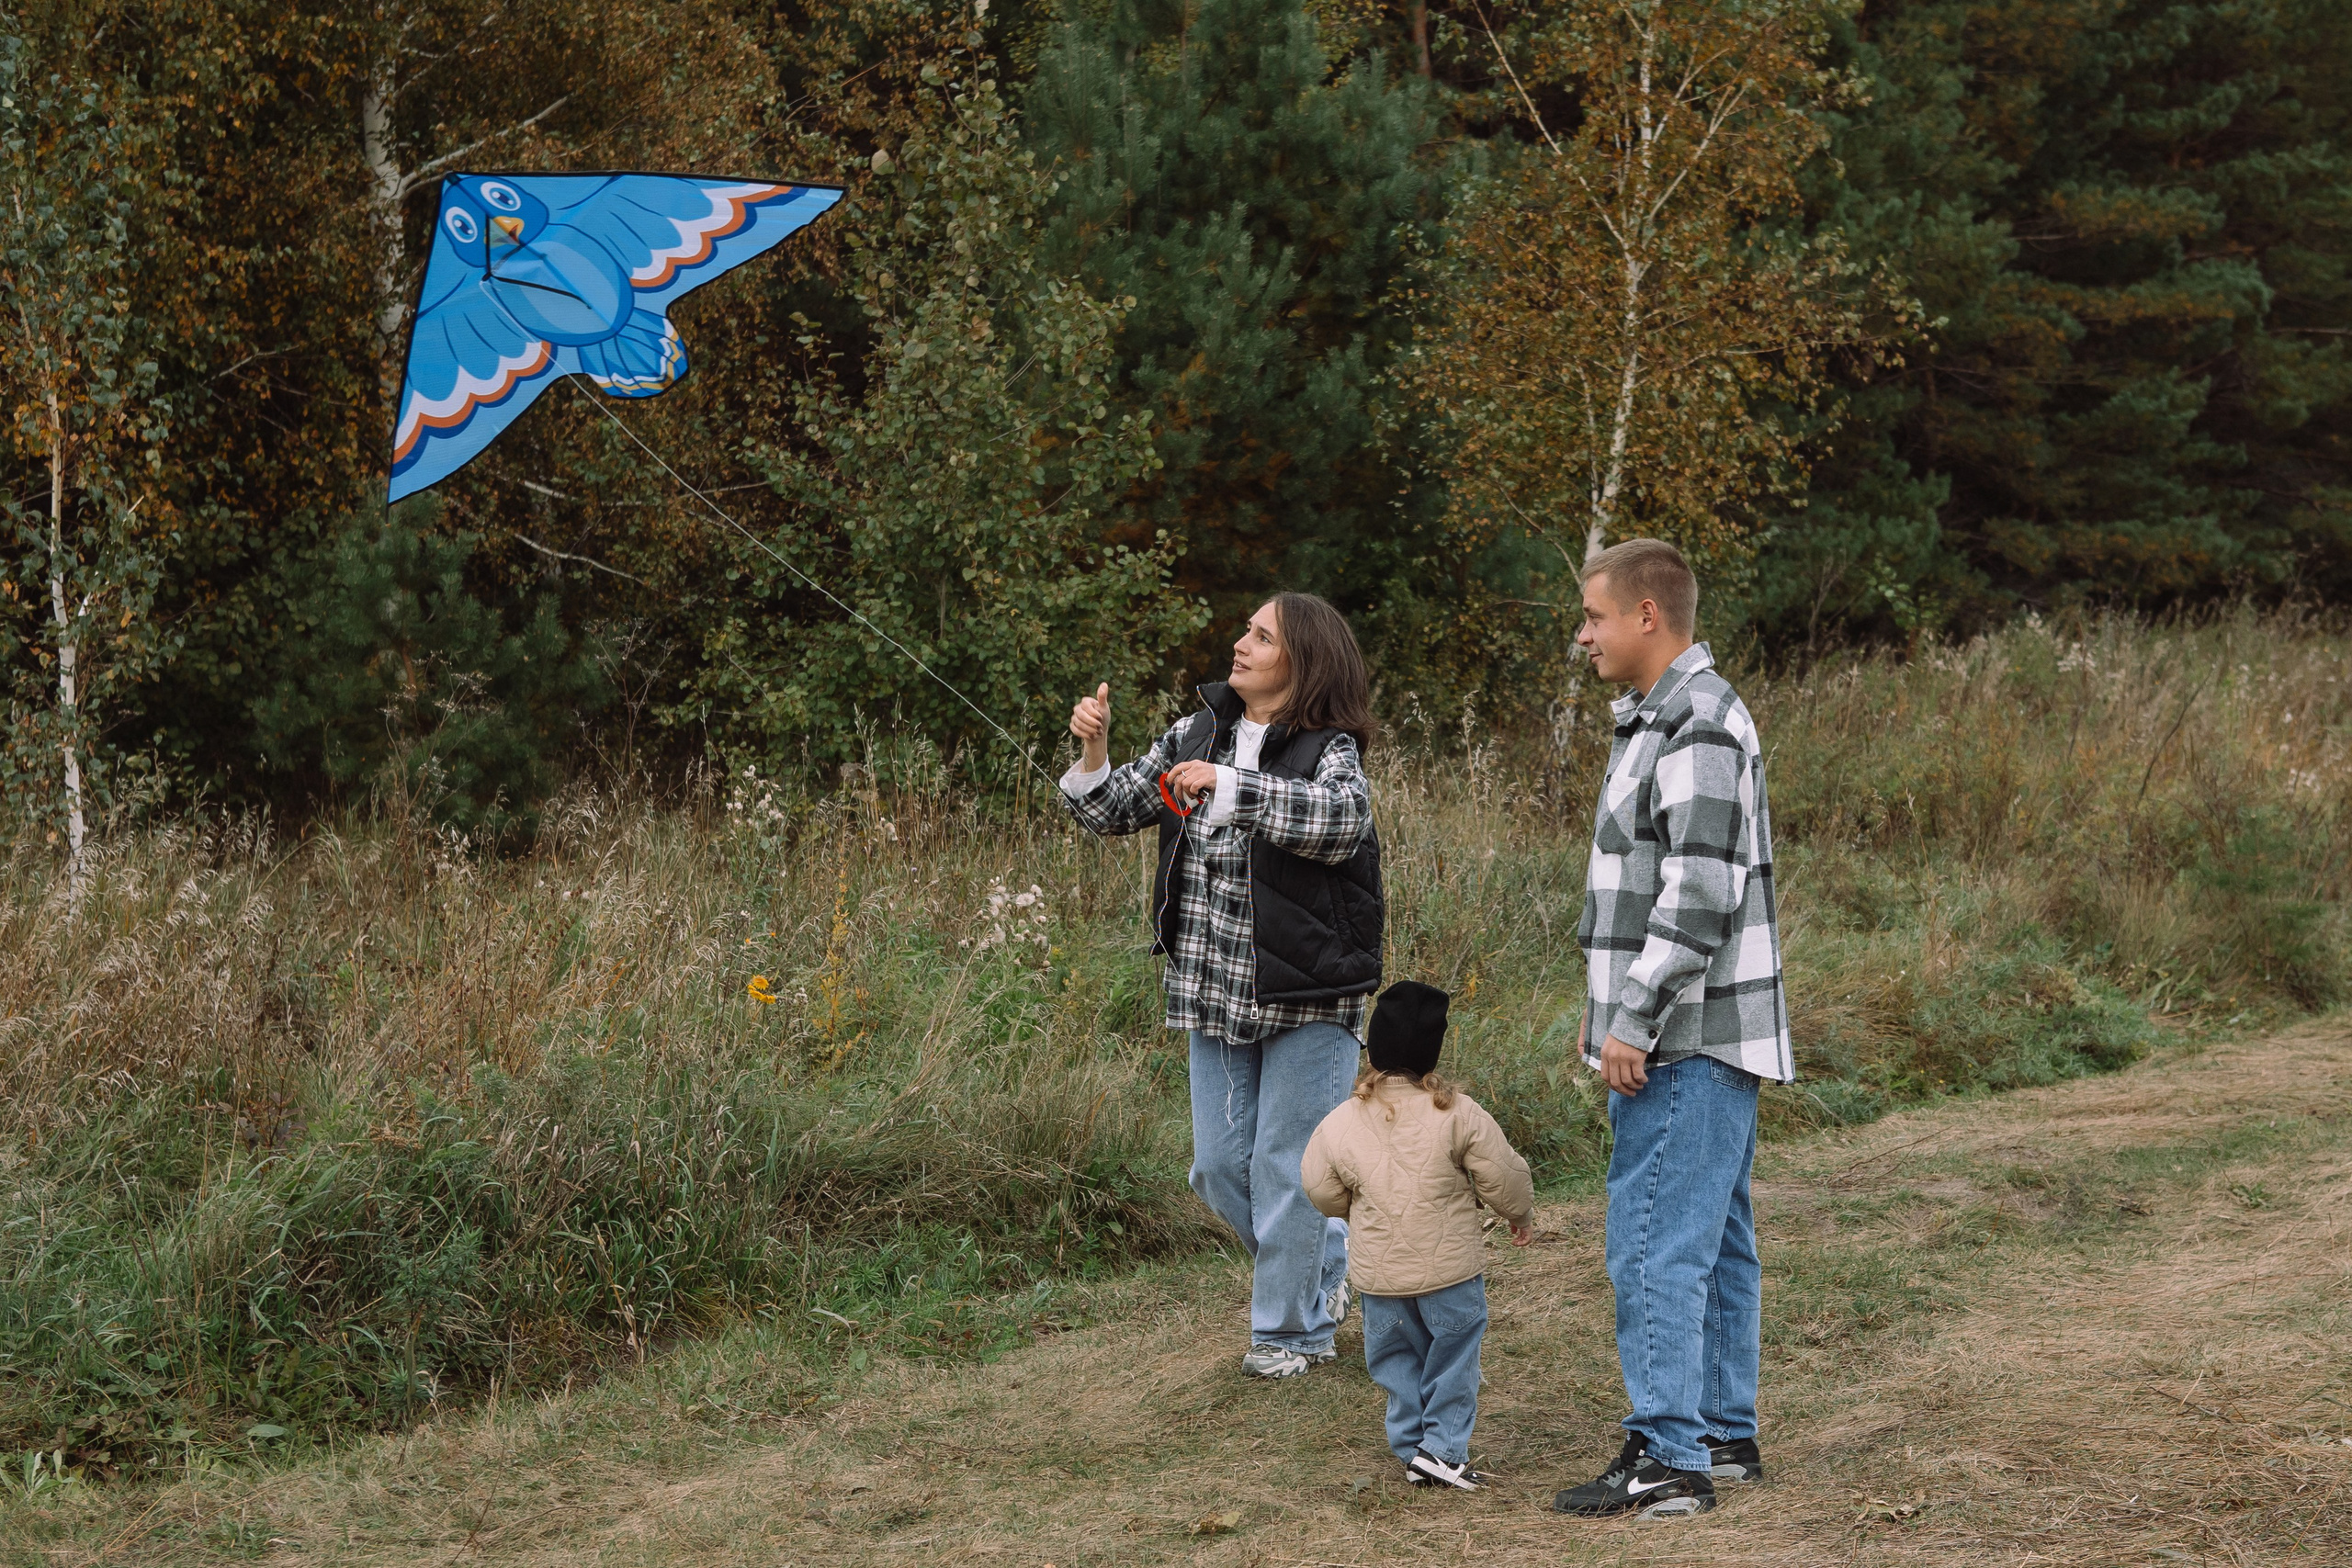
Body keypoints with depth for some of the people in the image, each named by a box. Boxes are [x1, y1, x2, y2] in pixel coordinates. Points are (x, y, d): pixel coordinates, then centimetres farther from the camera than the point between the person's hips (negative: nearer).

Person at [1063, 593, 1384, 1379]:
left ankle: (1292, 1327, 19)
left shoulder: (1330, 752, -11)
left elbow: (1342, 818, -33)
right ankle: (1327, 1264, 35)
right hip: (1216, 992, 6)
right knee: (1220, 1168, 12)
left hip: (1308, 998, -6)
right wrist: (1093, 752, -7)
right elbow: (1113, 811, 12)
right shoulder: (1196, 736, 6)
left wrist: (1229, 784, -35)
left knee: (1287, 1168, 1)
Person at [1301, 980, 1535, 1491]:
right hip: (1450, 1267, -2)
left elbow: (1321, 1188, 5)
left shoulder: (1339, 1124, -7)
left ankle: (1412, 1448, 18)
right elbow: (1502, 1175, -7)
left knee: (1397, 1358, 17)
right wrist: (1520, 1215, 13)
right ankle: (1443, 1446, 4)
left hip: (1377, 1272, 3)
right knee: (1454, 1353, 11)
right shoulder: (1458, 1114, -13)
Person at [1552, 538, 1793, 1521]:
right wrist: (1609, 1011, 20)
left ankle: (1667, 1458, -6)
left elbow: (1699, 897, -24)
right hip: (1698, 1037, 11)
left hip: (1688, 1039, -11)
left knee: (1657, 1244, -9)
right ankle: (1725, 1437, 22)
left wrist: (1635, 1021, -22)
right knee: (1713, 1241, 14)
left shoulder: (1698, 727, -17)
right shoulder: (1662, 719, 17)